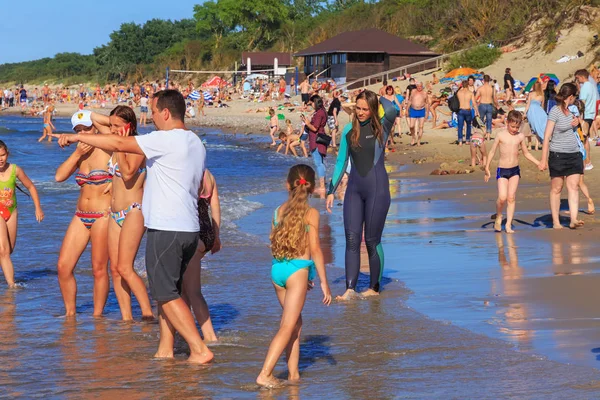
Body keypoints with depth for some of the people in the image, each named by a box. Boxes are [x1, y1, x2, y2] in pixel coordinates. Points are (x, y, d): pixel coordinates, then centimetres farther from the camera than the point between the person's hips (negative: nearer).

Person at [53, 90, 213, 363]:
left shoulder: (166, 139, -14)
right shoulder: (196, 143, 14)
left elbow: (119, 144, -14)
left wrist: (76, 137, -5)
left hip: (166, 228, -9)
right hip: (189, 228, 9)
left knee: (166, 294, -4)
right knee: (167, 292, 15)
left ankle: (199, 350, -9)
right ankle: (165, 351, 17)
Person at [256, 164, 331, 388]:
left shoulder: (279, 211, 8)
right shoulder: (311, 214, -6)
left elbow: (276, 245, 14)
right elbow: (315, 249, -10)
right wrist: (324, 282, -5)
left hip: (277, 269, 6)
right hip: (297, 270, -5)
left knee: (296, 321, 19)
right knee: (288, 326, -3)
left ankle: (293, 372, 20)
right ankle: (265, 374, -12)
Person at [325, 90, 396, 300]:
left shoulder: (382, 127, -3)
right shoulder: (349, 130, 7)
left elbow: (391, 110, -25)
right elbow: (341, 161, 13)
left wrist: (381, 99, -4)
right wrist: (331, 190, 10)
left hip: (377, 188, -3)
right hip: (354, 188, 3)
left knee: (372, 240, 2)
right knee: (352, 238, -5)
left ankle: (374, 287, 16)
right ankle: (350, 288, -8)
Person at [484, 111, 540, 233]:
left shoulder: (520, 136, 3)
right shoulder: (501, 135, -5)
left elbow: (526, 153, 13)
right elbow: (492, 151, 0)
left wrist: (538, 163, 5)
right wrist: (487, 167, -5)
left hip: (515, 170, 2)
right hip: (502, 170, -2)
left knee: (511, 198, -1)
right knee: (502, 197, -14)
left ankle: (508, 225, 4)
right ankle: (498, 217, 12)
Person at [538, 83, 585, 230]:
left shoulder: (570, 110, 11)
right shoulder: (555, 111, -10)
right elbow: (547, 136, -11)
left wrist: (576, 123, 4)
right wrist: (543, 159, -14)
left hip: (574, 154, 6)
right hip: (558, 155, -6)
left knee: (574, 187, -5)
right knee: (556, 189, 3)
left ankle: (573, 219, -12)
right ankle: (555, 222, 9)